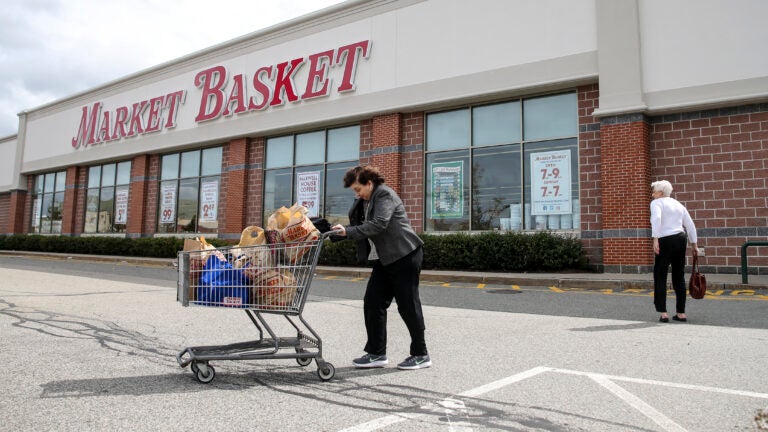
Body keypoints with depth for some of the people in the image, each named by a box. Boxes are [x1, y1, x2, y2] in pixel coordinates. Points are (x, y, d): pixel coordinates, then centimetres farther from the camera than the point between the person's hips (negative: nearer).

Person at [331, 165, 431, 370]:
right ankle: (376, 353, 10)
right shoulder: (364, 201, 14)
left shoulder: (385, 195, -14)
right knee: (372, 302, 3)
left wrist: (349, 231, -30)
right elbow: (356, 223, 13)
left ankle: (421, 355, 12)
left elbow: (379, 224, -28)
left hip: (405, 256, -9)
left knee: (407, 305, -2)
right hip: (385, 259, 9)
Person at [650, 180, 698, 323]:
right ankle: (681, 313, 17)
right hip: (681, 239, 7)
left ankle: (663, 313, -3)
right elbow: (690, 225, 19)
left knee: (660, 276, 1)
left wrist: (655, 239, -24)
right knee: (679, 277, 12)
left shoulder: (656, 203, 0)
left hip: (666, 241, -7)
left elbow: (656, 219, -21)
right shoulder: (679, 204, 19)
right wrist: (694, 245, 24)